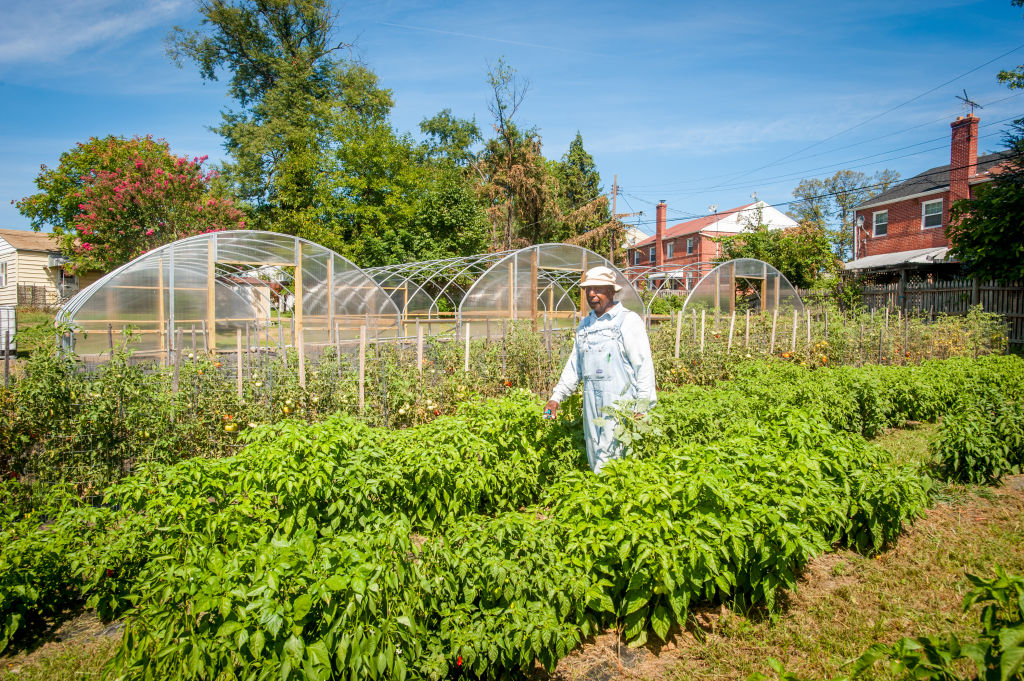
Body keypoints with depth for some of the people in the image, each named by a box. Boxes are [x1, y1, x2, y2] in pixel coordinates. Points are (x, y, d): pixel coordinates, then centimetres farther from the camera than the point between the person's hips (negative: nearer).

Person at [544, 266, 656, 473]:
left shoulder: (628, 321, -3)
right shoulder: (585, 325, 16)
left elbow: (644, 365, -6)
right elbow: (574, 366, 21)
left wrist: (643, 407, -11)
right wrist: (556, 398, 15)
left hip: (620, 402, -6)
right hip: (592, 403, 7)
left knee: (608, 466, -10)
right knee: (595, 462, 10)